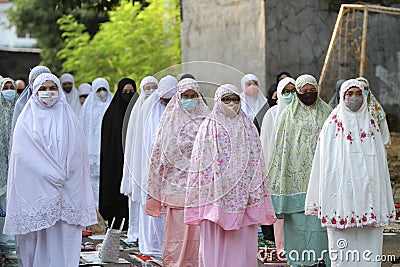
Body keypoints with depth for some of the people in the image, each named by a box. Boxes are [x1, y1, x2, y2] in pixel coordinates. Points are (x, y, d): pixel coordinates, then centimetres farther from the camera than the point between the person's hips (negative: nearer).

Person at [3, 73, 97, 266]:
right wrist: (52, 176, -7)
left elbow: (77, 156, 10)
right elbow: (24, 156, -2)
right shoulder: (26, 121, 5)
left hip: (66, 190, 2)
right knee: (38, 237, -2)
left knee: (64, 236, -2)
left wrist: (62, 176, 0)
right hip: (36, 191, -1)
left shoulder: (69, 120, 12)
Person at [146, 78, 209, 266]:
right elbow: (159, 152, 9)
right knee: (176, 224, -3)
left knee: (197, 226, -2)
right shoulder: (170, 118, 8)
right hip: (176, 181, 0)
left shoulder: (205, 119, 7)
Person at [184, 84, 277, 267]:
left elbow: (257, 162, 10)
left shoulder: (248, 127, 12)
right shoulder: (208, 127, 6)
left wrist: (257, 195, 4)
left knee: (242, 239, -1)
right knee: (214, 240, -2)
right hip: (216, 194, -1)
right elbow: (199, 162, 4)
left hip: (242, 194, 1)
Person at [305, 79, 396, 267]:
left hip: (368, 191, 3)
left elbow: (380, 161, 13)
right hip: (342, 191, -3)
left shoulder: (371, 124, 12)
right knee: (342, 243, -2)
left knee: (369, 242, 0)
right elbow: (325, 162, 1)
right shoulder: (333, 125, 3)